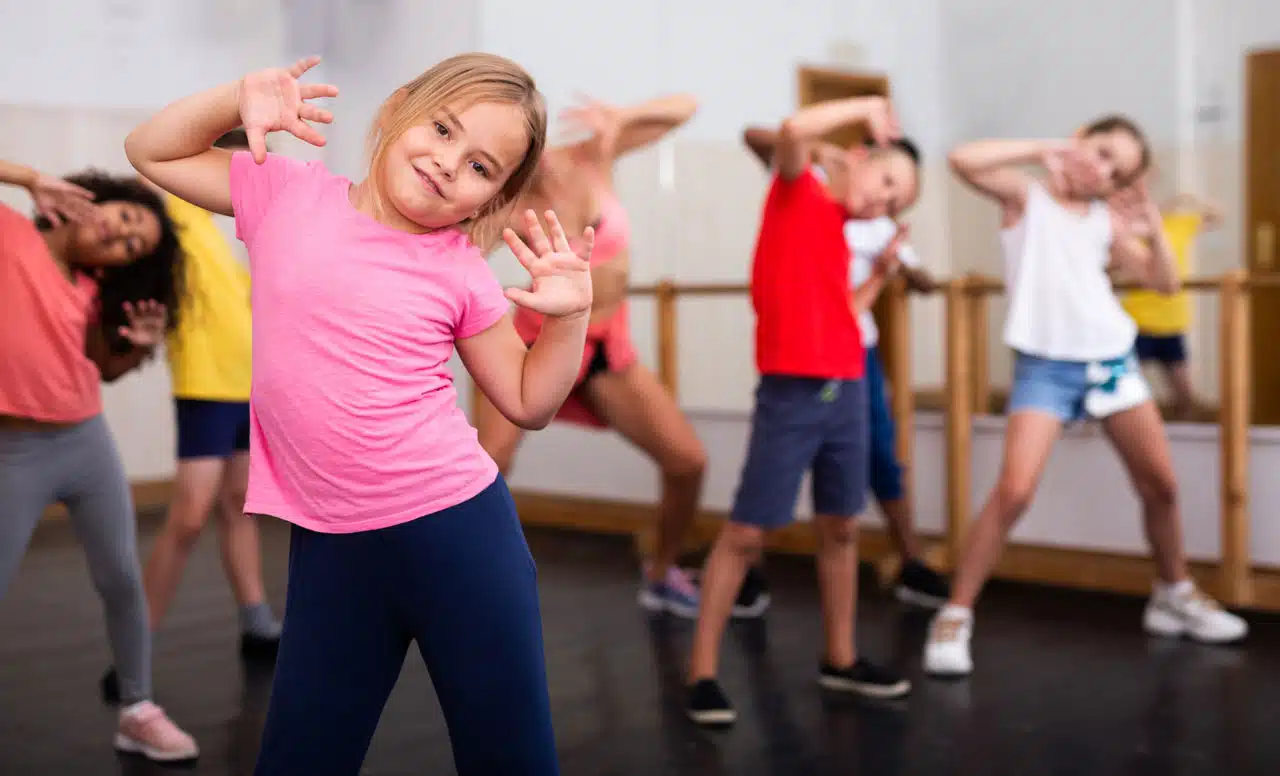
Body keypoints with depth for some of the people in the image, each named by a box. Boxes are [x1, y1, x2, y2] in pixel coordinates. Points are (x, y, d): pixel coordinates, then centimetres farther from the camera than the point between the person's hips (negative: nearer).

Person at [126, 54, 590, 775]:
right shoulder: (288, 194, 1)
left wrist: (570, 315, -8)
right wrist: (239, 97, -3)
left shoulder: (461, 273, -1)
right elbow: (151, 150, 11)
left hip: (459, 527, -1)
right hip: (331, 546, 1)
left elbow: (529, 402, 7)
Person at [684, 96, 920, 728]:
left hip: (848, 391, 8)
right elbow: (793, 131, -20)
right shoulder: (796, 192, -2)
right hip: (790, 394, -8)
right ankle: (702, 673, 2)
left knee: (840, 528, 14)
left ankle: (840, 659, 27)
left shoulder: (841, 237, 17)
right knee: (745, 532, -5)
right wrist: (867, 108, -9)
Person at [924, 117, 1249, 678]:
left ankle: (1174, 595, 35)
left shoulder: (1107, 220, 11)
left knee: (1161, 484, 12)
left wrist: (1153, 231, -2)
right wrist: (1042, 148, -11)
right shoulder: (1025, 195, -1)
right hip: (1045, 366, -5)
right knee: (1014, 491, -18)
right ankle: (954, 616, -7)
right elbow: (963, 161, -19)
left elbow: (1164, 285, 13)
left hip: (1111, 360, 5)